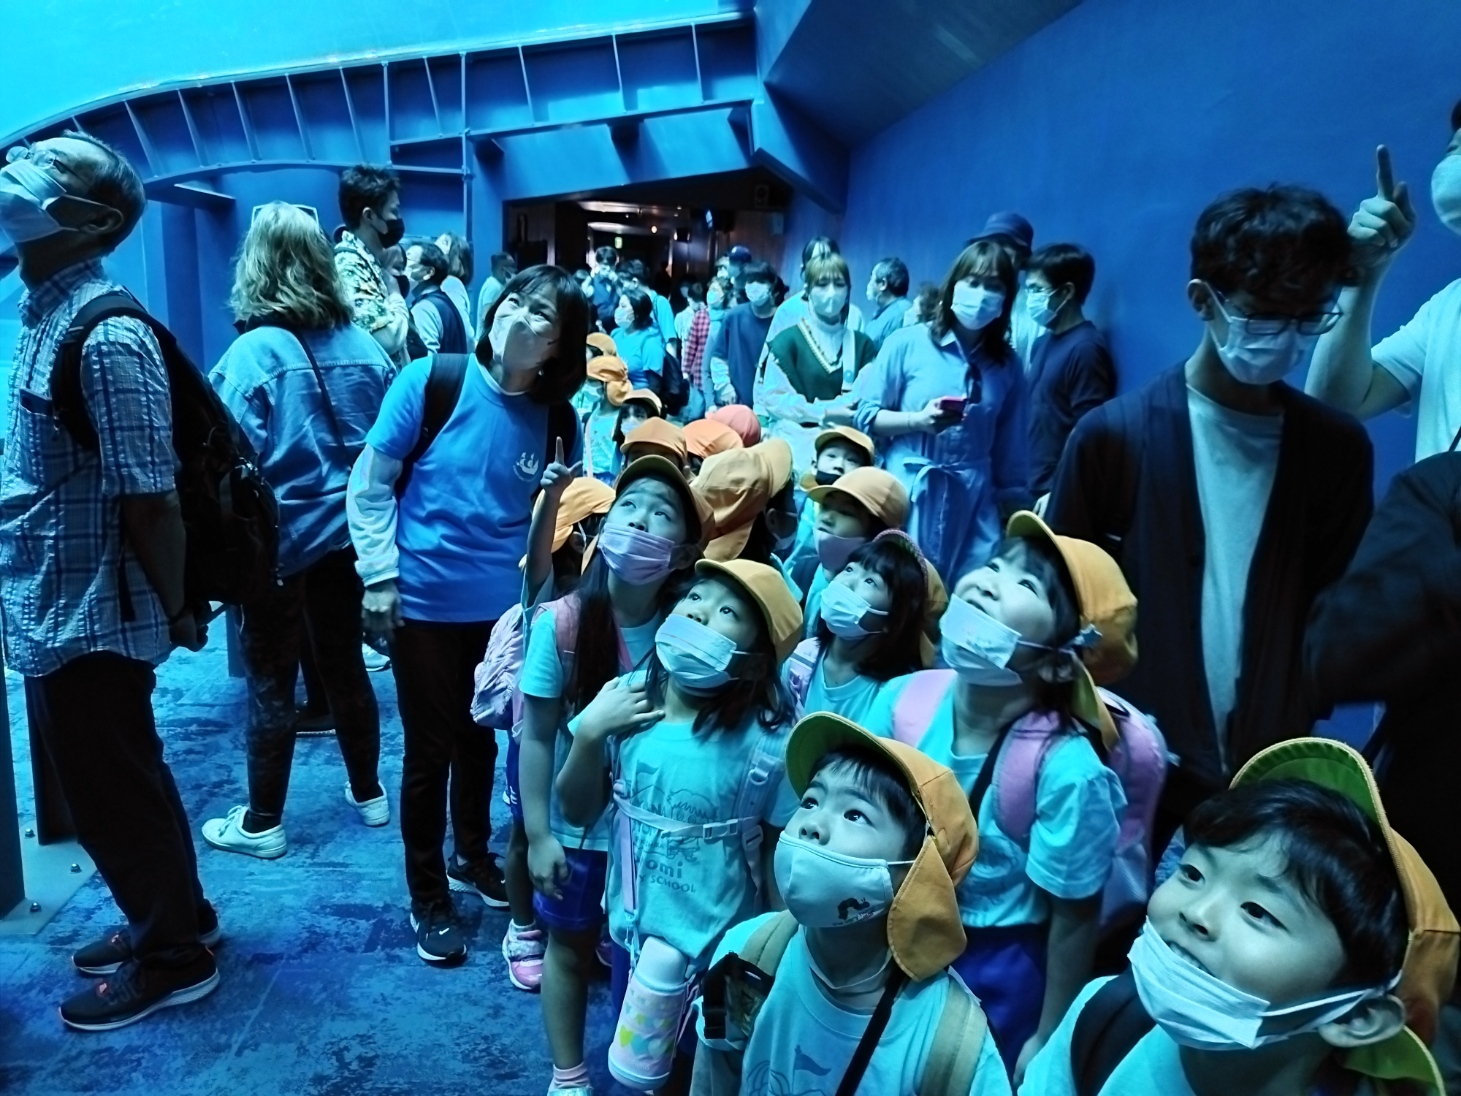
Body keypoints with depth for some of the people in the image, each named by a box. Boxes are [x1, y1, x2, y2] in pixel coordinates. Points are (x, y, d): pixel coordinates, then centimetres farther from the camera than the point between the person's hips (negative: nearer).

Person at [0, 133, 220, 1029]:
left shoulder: (106, 336, -22)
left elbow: (151, 499, -20)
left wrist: (176, 611, -12)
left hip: (87, 618, -9)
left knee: (113, 791, 8)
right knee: (110, 784, 21)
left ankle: (174, 955, 28)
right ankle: (174, 917, 40)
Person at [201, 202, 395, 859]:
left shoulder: (252, 353, -15)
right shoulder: (364, 346, -1)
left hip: (279, 541, -5)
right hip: (346, 535, 5)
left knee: (271, 683, 7)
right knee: (344, 664, 17)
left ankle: (262, 823, 21)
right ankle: (368, 794, 31)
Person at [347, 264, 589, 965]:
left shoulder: (556, 419, -4)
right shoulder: (429, 382, -12)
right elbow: (368, 488, -7)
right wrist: (379, 576, -12)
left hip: (503, 608, 3)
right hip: (424, 604, -3)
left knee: (481, 741, 19)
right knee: (430, 750, 8)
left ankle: (474, 857, 43)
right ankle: (428, 898, 27)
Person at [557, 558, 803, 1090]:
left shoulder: (767, 743, -24)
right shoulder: (627, 696, -13)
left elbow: (779, 853, -12)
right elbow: (578, 812, -4)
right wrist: (589, 734, -20)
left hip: (714, 940, -4)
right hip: (630, 917, 4)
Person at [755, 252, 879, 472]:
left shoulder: (862, 344, 13)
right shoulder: (787, 340, 2)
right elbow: (773, 398, -6)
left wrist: (852, 411, -17)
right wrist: (824, 413, -15)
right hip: (798, 444, -3)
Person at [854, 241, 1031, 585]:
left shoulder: (1008, 365, 5)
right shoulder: (907, 343, -3)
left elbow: (1010, 449, 10)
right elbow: (865, 416, -1)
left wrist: (1014, 507, 10)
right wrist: (918, 421, -16)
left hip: (973, 503, 2)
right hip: (907, 494, -2)